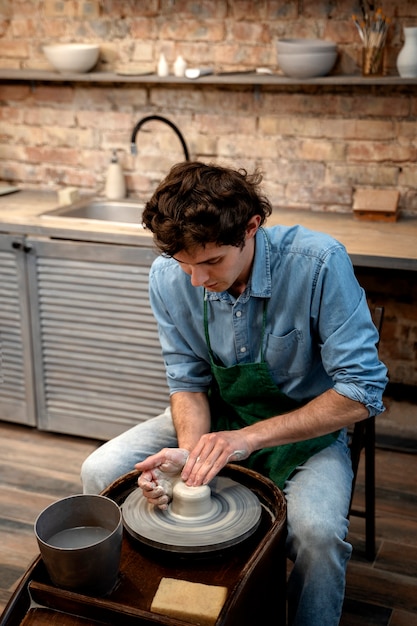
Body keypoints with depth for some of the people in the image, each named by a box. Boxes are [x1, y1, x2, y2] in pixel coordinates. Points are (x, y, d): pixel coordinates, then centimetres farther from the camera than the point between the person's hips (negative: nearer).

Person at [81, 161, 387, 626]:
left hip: (307, 426, -3)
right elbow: (188, 382, -5)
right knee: (100, 472, -11)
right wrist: (190, 452, -25)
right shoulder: (168, 276, -16)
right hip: (216, 415, 4)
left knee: (318, 532, -32)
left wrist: (250, 438, -30)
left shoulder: (318, 264, -29)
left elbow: (362, 393, -26)